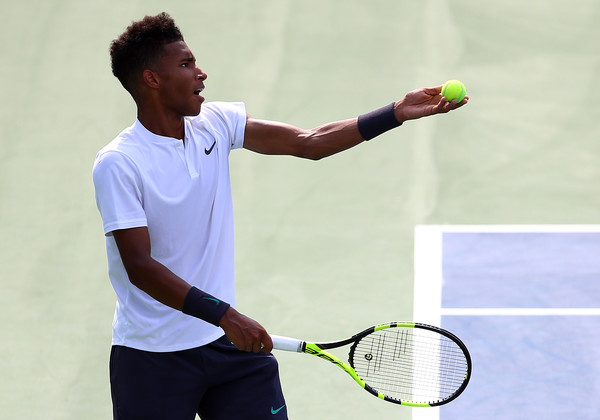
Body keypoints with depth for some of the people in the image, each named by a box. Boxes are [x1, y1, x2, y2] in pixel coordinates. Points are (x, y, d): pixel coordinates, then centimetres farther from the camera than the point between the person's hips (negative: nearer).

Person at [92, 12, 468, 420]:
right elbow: (139, 266, -21)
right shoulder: (118, 163, -15)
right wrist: (224, 315, -28)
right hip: (151, 356, -5)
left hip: (225, 341, 5)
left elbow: (307, 142, 5)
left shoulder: (214, 123, 4)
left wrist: (399, 112, -3)